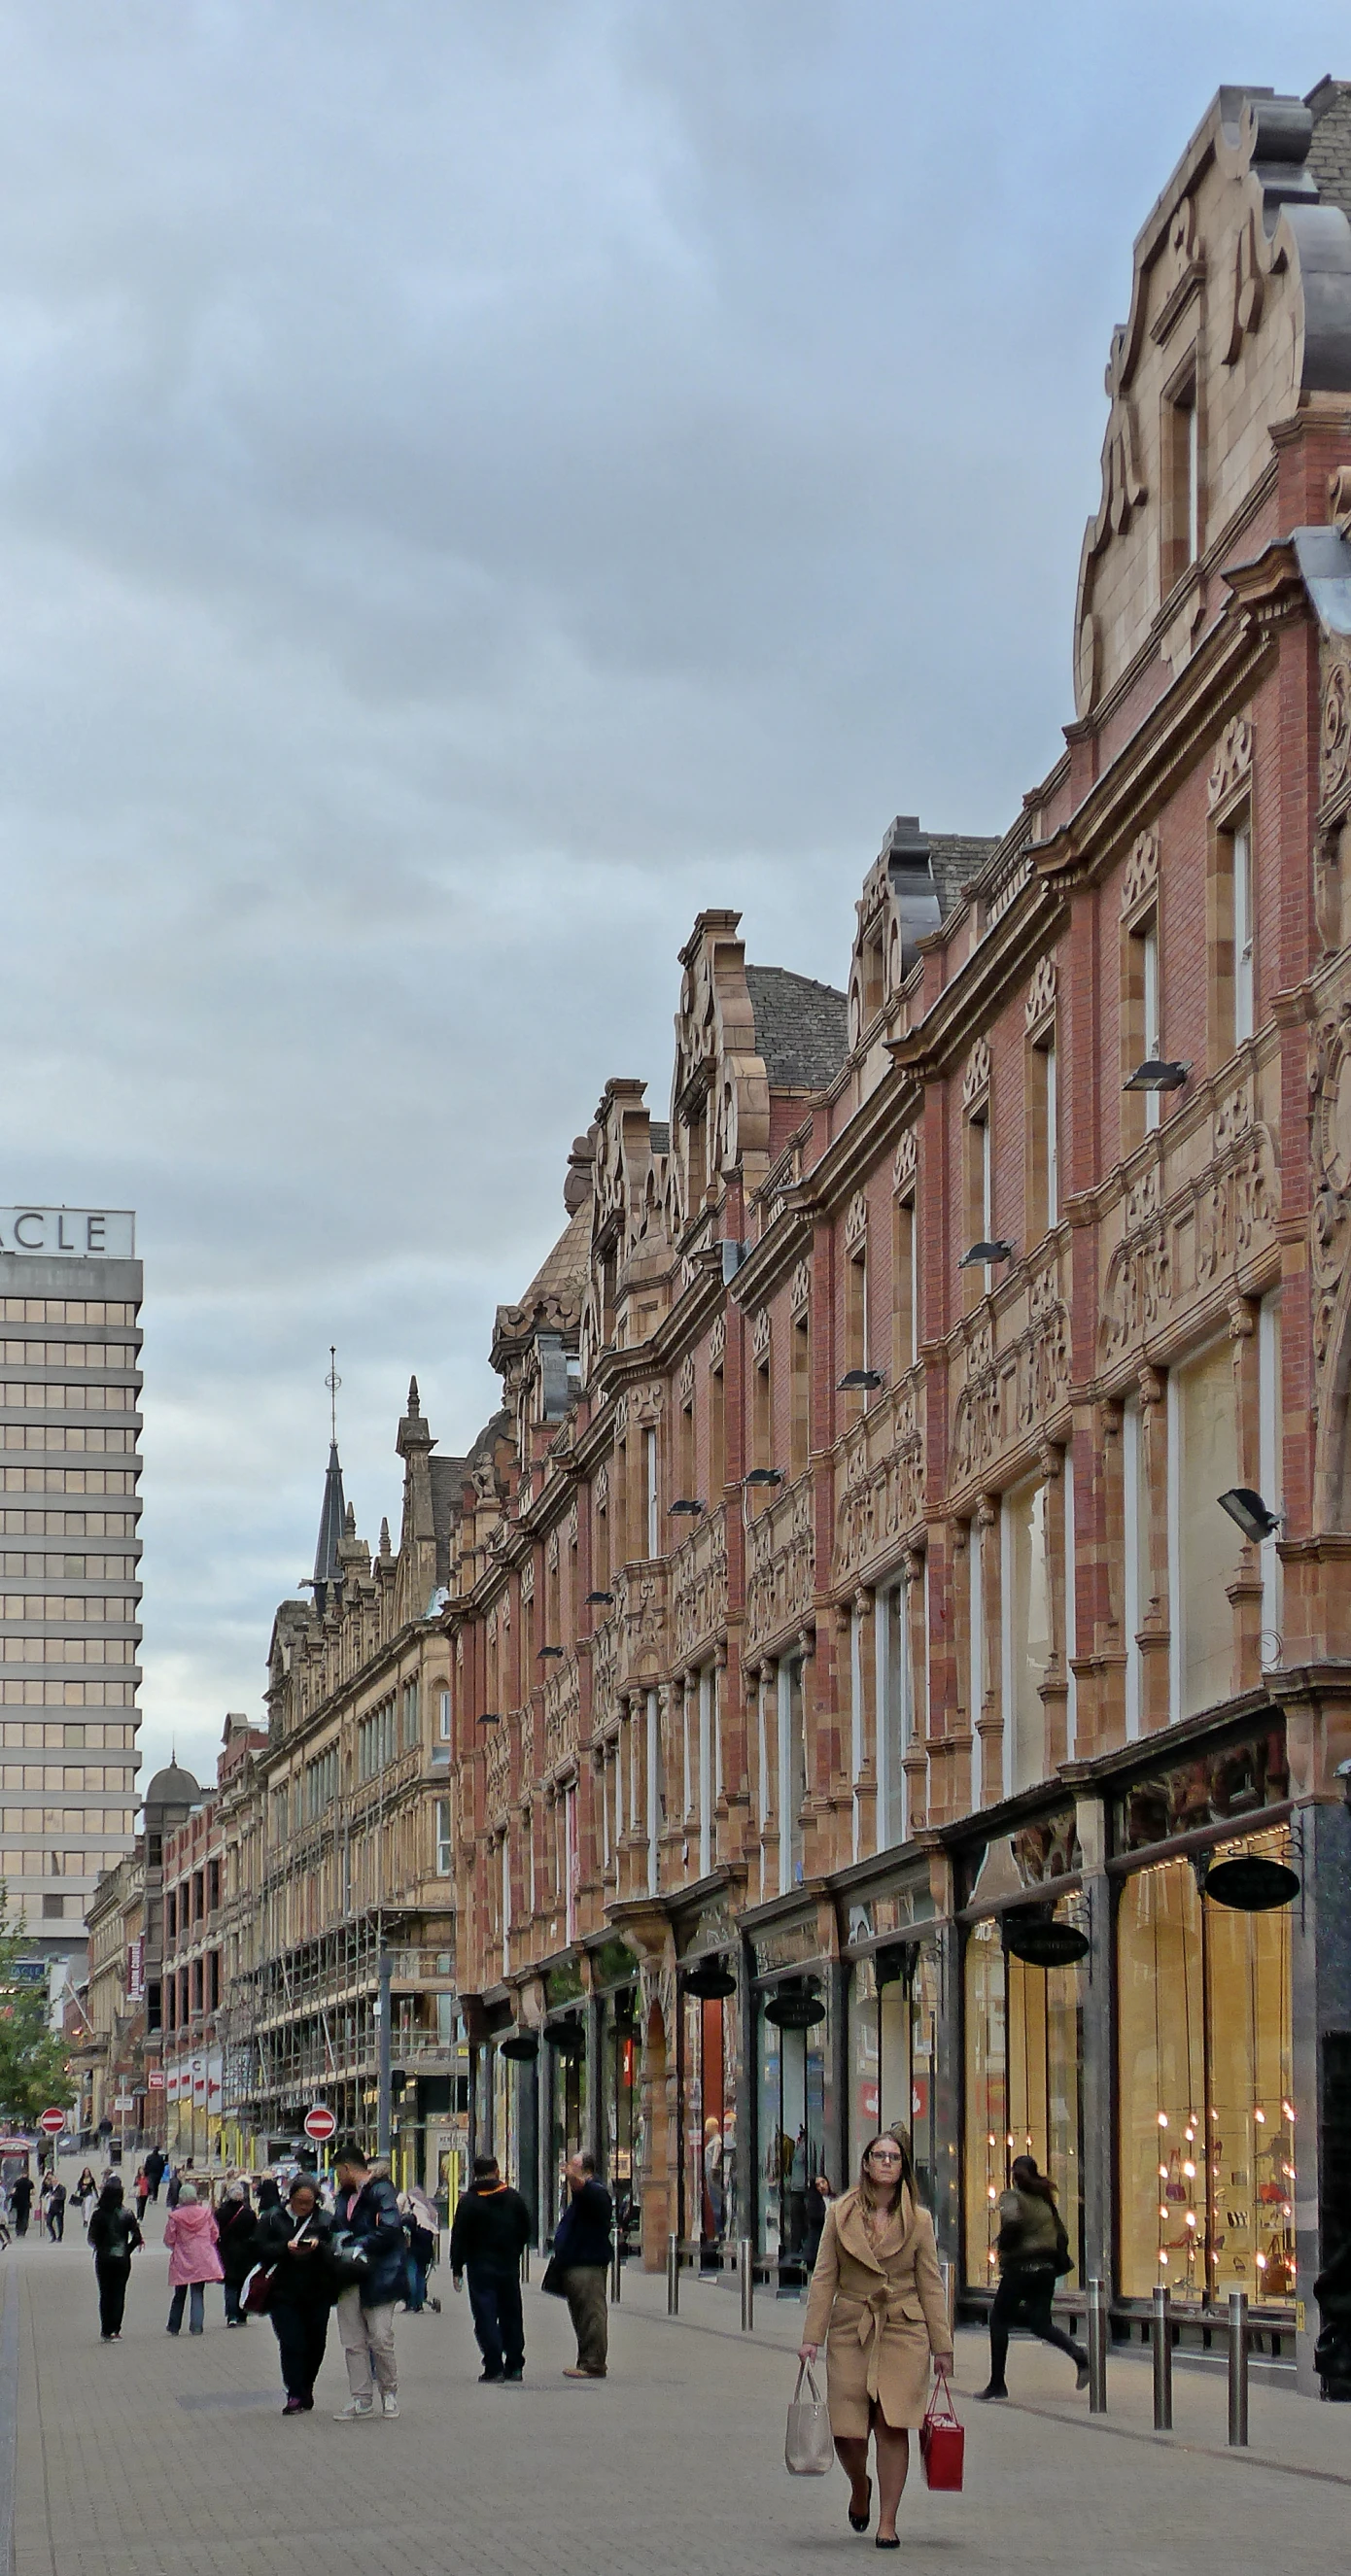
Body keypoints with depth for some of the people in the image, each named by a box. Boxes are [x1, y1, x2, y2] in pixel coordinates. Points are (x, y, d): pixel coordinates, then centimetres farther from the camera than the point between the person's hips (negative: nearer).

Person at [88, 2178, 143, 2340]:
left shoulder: (98, 2214, -8)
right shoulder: (127, 2214, -6)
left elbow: (92, 2239, -6)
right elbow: (137, 2237, -6)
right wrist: (127, 2250, 9)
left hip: (103, 2259, 0)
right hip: (122, 2259, 0)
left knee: (105, 2295, 11)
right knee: (119, 2294, 6)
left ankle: (106, 2331, 10)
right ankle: (114, 2331, -1)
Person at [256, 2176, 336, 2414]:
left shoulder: (325, 2220, 8)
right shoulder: (272, 2218, 5)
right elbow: (261, 2251, -3)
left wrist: (318, 2246, -19)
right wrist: (285, 2248, -18)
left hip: (317, 2294, 2)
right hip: (284, 2294, -2)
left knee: (314, 2345, 5)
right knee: (292, 2344, -10)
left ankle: (304, 2393, 21)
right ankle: (295, 2395, -7)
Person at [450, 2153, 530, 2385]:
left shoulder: (468, 2201, -7)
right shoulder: (513, 2197, 4)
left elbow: (459, 2237, -8)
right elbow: (525, 2230, 10)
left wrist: (456, 2269, -3)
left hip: (481, 2267, -4)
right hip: (509, 2265, 4)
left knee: (486, 2316, -3)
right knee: (511, 2315, 12)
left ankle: (494, 2367, -8)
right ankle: (515, 2365, 14)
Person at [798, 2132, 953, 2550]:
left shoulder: (919, 2220, 4)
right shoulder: (841, 2214, 3)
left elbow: (931, 2284, 6)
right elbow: (824, 2277, 4)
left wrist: (942, 2346, 4)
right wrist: (812, 2337, -2)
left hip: (904, 2332, 0)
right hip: (850, 2331, 1)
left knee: (892, 2425, -7)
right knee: (847, 2431, -1)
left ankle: (887, 2522, 2)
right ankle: (859, 2487, 32)